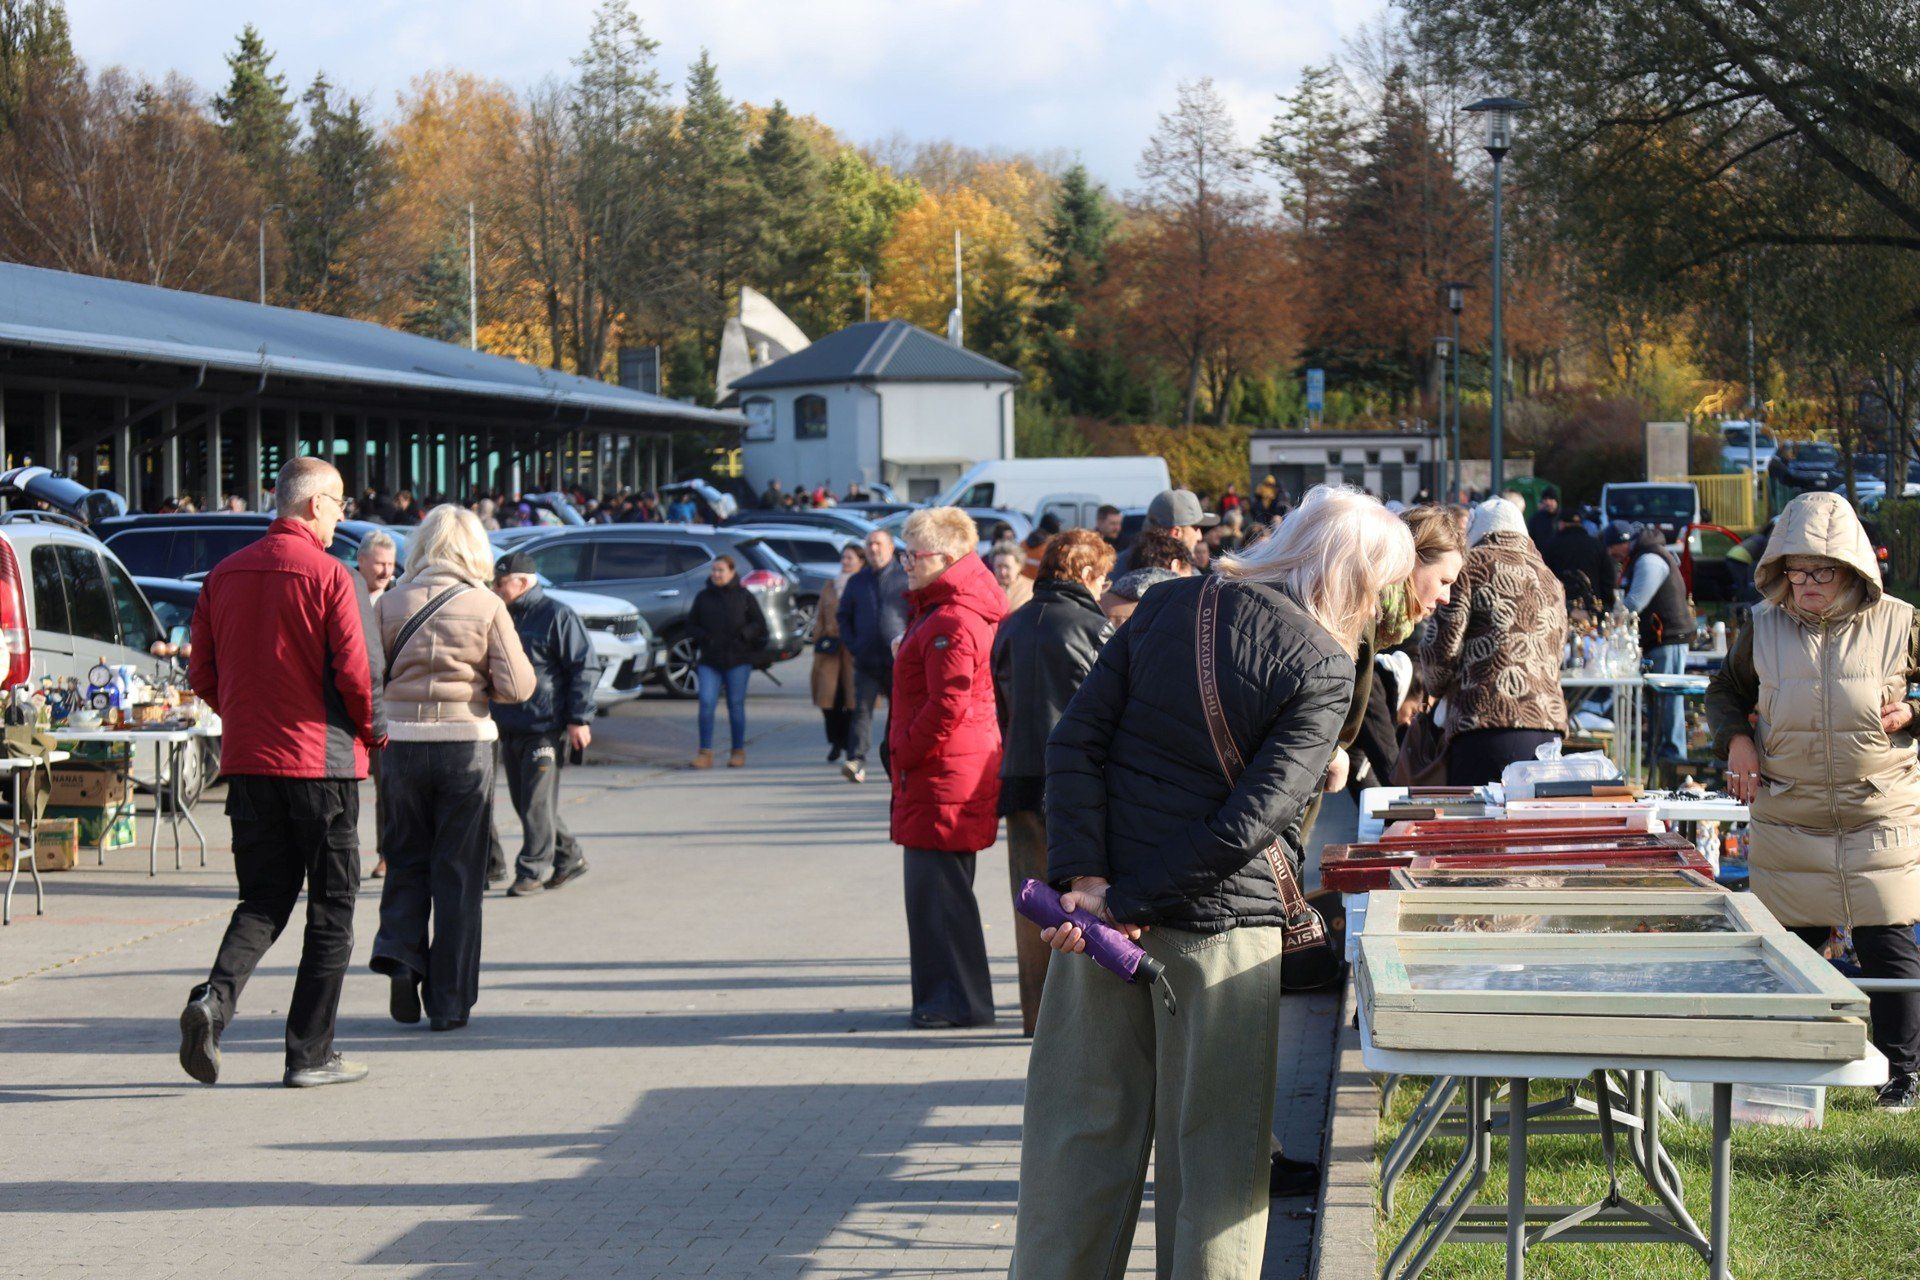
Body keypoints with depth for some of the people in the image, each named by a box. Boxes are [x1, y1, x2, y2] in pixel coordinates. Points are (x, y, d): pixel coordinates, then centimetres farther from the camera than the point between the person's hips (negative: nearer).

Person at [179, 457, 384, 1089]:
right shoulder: (327, 575, -11)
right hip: (321, 760, -5)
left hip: (248, 759, 5)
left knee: (264, 898, 14)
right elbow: (355, 672, -14)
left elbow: (203, 674, 9)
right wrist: (374, 730, 4)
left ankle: (214, 998, -13)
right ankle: (310, 1054, 7)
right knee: (330, 909, 6)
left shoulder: (225, 574, 6)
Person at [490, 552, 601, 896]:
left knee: (537, 803, -8)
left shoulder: (557, 616, -8)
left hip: (546, 729, -8)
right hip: (510, 729, 8)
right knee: (524, 802, 11)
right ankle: (569, 858, 23)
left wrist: (579, 719, -15)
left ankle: (533, 871, -2)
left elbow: (585, 667, -10)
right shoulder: (505, 619, 16)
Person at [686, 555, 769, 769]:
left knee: (736, 705, 3)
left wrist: (743, 635, -12)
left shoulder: (744, 596, 3)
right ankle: (705, 753, -7)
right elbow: (691, 625, 13)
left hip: (737, 660, -1)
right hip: (709, 660, 1)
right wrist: (703, 637, -7)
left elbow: (760, 624, 5)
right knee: (706, 703, -10)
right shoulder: (703, 597, 8)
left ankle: (738, 752, 15)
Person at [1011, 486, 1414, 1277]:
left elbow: (1077, 739, 0)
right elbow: (1254, 818, -17)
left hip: (1101, 898, 5)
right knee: (1210, 1140, 7)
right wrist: (1129, 903, -14)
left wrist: (1085, 876, -7)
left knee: (1084, 1122, 13)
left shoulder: (1168, 604, 6)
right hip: (1222, 922, -5)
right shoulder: (1324, 667, -10)